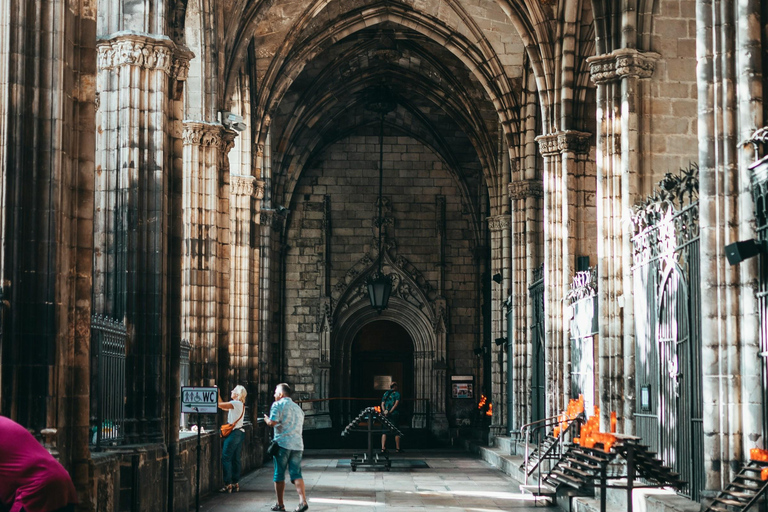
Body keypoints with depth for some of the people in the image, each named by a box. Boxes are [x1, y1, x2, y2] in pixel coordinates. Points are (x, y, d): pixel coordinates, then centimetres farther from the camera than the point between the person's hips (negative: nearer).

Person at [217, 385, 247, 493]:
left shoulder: (236, 403, -12)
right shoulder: (241, 405, 16)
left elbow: (219, 404, -15)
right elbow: (223, 406, 23)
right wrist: (218, 394, 21)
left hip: (234, 433, -9)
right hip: (240, 432, 9)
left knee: (226, 458, -7)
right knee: (235, 459, 10)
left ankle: (228, 485, -8)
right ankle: (235, 484, 12)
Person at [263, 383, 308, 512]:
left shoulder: (278, 405, -2)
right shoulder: (297, 407, 20)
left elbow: (272, 422, -14)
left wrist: (266, 419, 7)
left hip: (282, 443, -5)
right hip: (297, 444, 5)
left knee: (279, 475, 4)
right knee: (296, 474, 1)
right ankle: (303, 501, -16)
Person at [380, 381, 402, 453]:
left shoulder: (385, 394, 15)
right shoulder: (397, 393, 1)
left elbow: (382, 404, 5)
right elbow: (396, 404, -11)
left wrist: (384, 411, -8)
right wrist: (390, 412, -14)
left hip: (385, 414, 4)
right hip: (394, 414, -4)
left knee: (384, 431, 3)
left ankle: (383, 448, -7)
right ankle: (398, 448, 8)